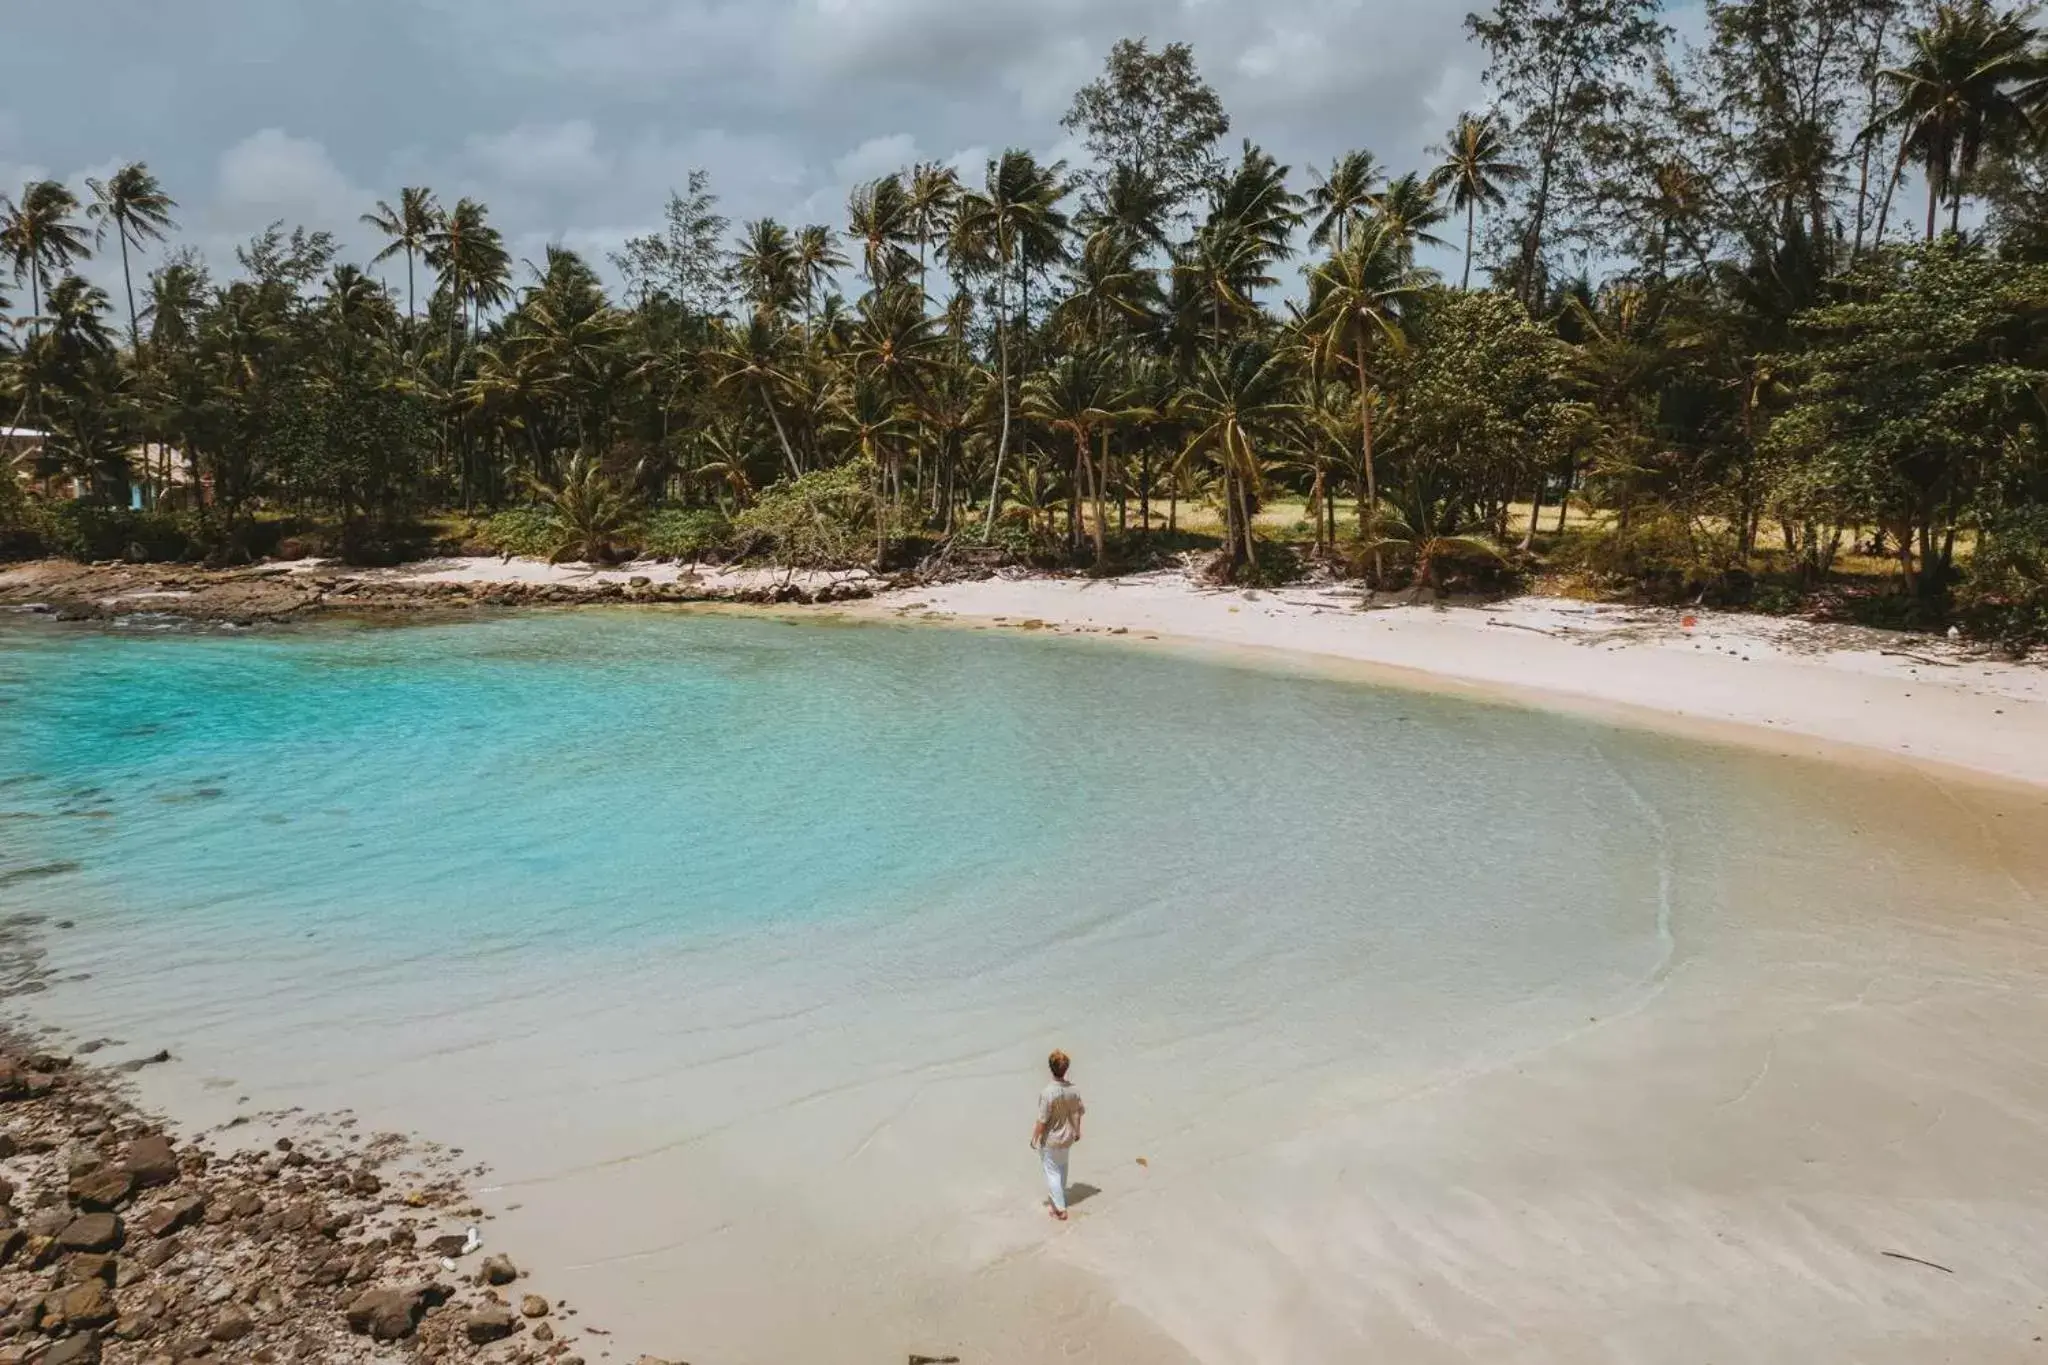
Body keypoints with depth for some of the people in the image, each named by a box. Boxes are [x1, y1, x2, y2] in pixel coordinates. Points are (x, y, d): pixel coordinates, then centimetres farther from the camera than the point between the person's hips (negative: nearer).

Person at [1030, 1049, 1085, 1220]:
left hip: (1050, 1140, -6)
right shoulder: (1073, 1089, -13)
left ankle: (1060, 1209, 12)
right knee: (1062, 1168, 26)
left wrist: (1035, 1138, -8)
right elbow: (1078, 1113, 0)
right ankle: (1058, 1197, 46)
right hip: (1067, 1137, 6)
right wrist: (1077, 1131, 17)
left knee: (1052, 1171, 10)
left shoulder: (1047, 1093, -30)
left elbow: (1042, 1121, -24)